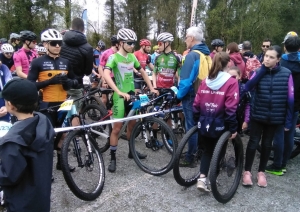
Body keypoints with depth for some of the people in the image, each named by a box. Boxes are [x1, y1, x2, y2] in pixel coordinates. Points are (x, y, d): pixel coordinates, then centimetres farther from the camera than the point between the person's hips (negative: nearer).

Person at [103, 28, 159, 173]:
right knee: (117, 127, -4)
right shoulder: (114, 57, -12)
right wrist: (119, 92, -37)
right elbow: (106, 75, -28)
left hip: (132, 94, 7)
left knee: (132, 124, 16)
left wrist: (151, 88, 10)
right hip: (120, 96, -6)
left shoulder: (132, 57, 7)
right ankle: (112, 158, 8)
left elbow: (142, 72, 18)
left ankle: (132, 151, 34)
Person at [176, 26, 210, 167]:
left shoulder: (192, 55, -18)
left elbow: (187, 79, -21)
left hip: (191, 96, -8)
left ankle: (190, 157, 10)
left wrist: (179, 95, -10)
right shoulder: (207, 54, 8)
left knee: (191, 126, 0)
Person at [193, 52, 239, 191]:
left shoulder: (205, 81, 4)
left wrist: (198, 121, 16)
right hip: (219, 125, -4)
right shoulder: (231, 82, -10)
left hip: (204, 124, 4)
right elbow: (230, 108, -15)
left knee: (207, 151, 19)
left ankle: (202, 178, 7)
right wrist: (233, 128, -7)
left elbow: (196, 105, 4)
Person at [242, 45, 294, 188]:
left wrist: (288, 120, -5)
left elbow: (290, 99, -4)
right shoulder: (259, 71, -2)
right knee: (253, 143, 3)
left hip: (275, 117, 0)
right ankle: (247, 171, 19)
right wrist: (263, 69, -20)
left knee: (267, 144, 13)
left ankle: (261, 172, 28)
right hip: (257, 115, 0)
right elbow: (247, 88, -20)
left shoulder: (286, 74, -6)